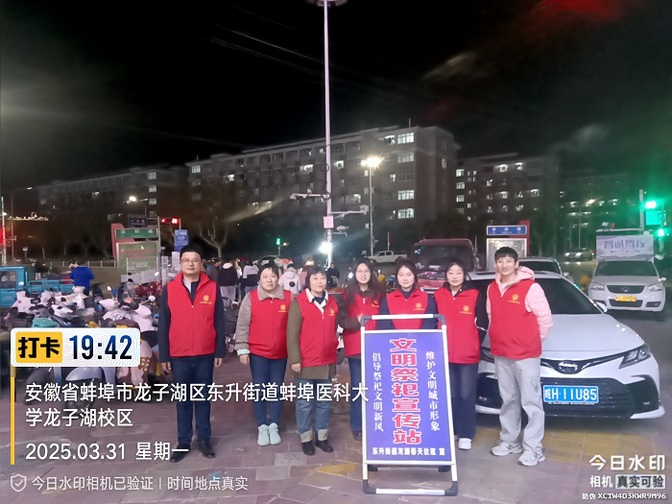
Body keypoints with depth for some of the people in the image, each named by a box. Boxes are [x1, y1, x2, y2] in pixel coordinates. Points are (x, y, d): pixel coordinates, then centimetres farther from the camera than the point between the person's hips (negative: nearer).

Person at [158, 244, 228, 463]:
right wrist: (164, 356, 0)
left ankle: (204, 439, 24)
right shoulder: (169, 289, -1)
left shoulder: (212, 288, -2)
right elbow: (163, 325, 2)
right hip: (179, 356, 1)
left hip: (205, 355, 0)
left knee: (203, 398, 12)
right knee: (183, 400, 12)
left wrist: (220, 351, -2)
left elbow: (219, 322, 1)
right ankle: (183, 442, 23)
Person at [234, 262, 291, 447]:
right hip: (257, 352, -1)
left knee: (277, 390, 11)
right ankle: (262, 427, 20)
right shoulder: (250, 298, -6)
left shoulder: (288, 297, -2)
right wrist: (242, 349, -6)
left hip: (281, 353, 1)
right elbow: (242, 326, -3)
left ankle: (274, 426, 23)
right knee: (260, 390, 7)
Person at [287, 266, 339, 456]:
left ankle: (322, 437, 28)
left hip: (327, 362, 5)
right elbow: (292, 334, -11)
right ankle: (306, 438, 21)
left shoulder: (332, 303, 7)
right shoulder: (299, 303, -9)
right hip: (306, 363, -5)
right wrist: (294, 359, -14)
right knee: (305, 402, 7)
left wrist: (333, 345, 14)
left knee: (324, 402, 15)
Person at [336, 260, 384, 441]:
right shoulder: (348, 294, 5)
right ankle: (357, 427, 15)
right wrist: (356, 321, -18)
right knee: (357, 387, 5)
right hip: (354, 348, -1)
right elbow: (342, 320, -1)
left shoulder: (379, 294, 7)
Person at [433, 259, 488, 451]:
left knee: (466, 395, 5)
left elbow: (482, 324, 1)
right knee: (450, 395, 12)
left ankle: (465, 435, 15)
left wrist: (473, 344, 0)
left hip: (469, 355, -2)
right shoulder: (438, 295, 1)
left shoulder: (475, 295, -4)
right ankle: (449, 431, 24)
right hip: (445, 354, 2)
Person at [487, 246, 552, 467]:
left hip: (526, 354, -6)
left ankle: (533, 448, 11)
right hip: (500, 353, 6)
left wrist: (532, 340, 2)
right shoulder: (492, 288, 6)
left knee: (531, 401, 1)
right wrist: (500, 337, 12)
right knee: (508, 400, 16)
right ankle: (509, 440, 28)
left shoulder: (530, 287, -12)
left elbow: (545, 318, -8)